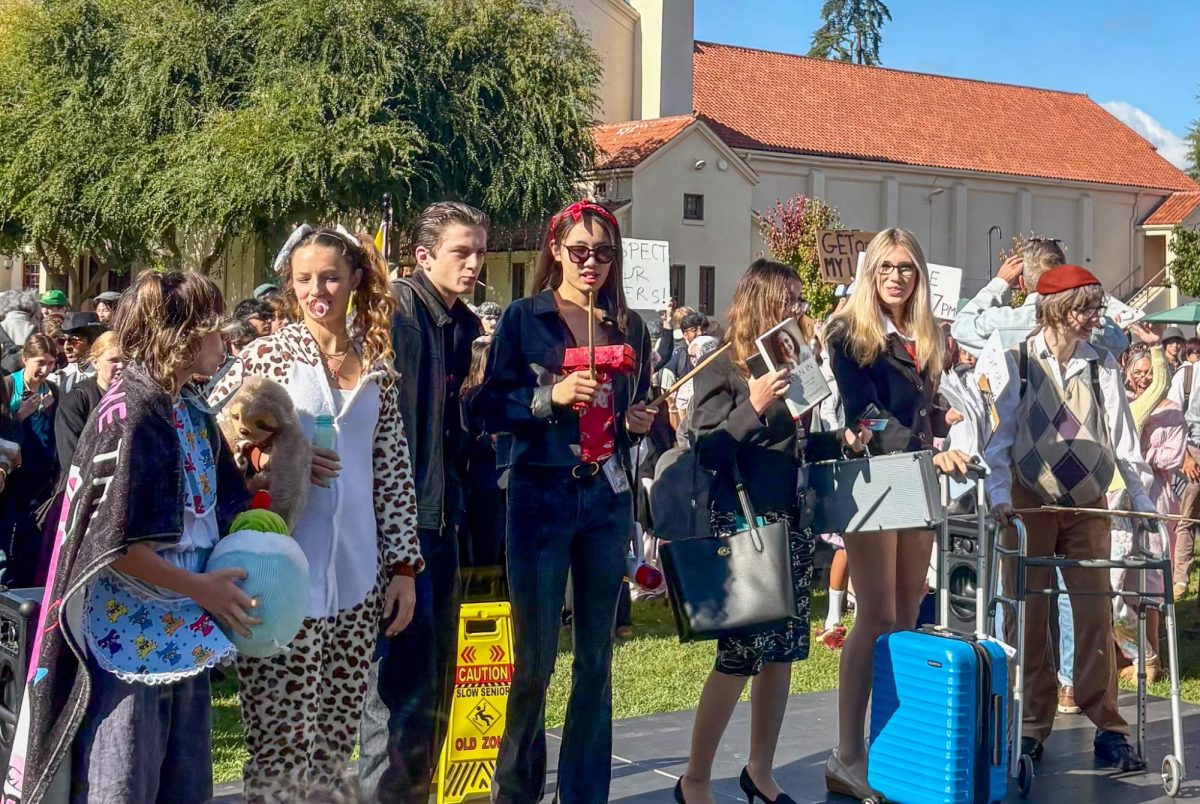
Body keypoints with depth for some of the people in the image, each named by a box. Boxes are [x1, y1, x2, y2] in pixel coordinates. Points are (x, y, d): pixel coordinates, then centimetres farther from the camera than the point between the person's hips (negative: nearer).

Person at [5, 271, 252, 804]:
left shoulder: (193, 416, 10)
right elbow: (113, 544, -19)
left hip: (185, 634, 8)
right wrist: (202, 589, -13)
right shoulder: (129, 414, -15)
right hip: (130, 638, -8)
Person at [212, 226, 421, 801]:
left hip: (356, 582, 4)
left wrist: (403, 565, 8)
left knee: (334, 747, 10)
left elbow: (394, 473, 12)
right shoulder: (267, 355, 0)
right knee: (281, 753, -4)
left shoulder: (378, 369, 10)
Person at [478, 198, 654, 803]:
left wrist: (642, 422, 1)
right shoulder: (523, 318, 0)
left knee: (596, 656, 7)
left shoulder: (630, 328, 12)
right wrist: (551, 397, -18)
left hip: (608, 499, 4)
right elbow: (491, 408, -5)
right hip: (541, 496, -4)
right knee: (535, 657, -1)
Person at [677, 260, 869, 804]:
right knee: (740, 653, -8)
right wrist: (753, 407, -24)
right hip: (741, 526, -7)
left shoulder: (789, 364, 12)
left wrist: (839, 440, 9)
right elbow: (706, 453, -15)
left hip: (790, 523, 7)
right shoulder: (721, 369, -8)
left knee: (782, 652, 9)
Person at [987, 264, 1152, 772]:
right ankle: (1030, 728, 11)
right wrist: (1000, 494, -13)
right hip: (1029, 503, -2)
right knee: (1028, 615, 2)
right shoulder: (1016, 363, -1)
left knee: (1096, 614, -1)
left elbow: (1122, 438, 5)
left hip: (1087, 505, 2)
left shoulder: (1103, 366, 5)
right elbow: (1000, 435, -3)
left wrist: (1142, 499, 0)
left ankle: (1108, 729, 5)